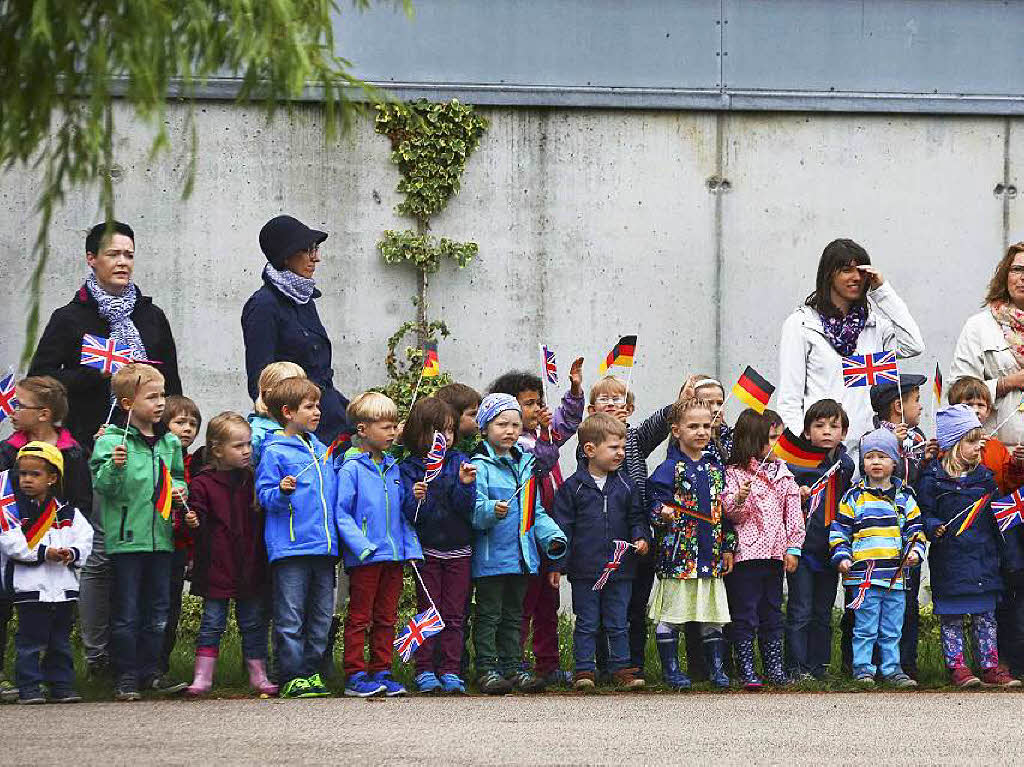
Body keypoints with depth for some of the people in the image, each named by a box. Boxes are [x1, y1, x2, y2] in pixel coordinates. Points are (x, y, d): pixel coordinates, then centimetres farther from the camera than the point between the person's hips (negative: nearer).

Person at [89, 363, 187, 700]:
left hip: (161, 537, 6)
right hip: (126, 537, -6)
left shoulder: (169, 442, 10)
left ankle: (150, 670, 21)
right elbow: (101, 485, -14)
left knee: (158, 609, 11)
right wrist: (114, 467, -31)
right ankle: (126, 675, 6)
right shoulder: (111, 441, -8)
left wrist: (179, 490, 2)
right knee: (126, 612, -1)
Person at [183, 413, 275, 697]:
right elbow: (199, 519, -6)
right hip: (217, 566, -3)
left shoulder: (253, 479, 8)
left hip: (251, 565, 3)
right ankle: (203, 676, 5)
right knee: (212, 622, 0)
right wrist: (192, 522, -29)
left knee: (253, 622, 9)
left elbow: (265, 518, 11)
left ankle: (258, 674, 16)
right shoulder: (203, 483, -5)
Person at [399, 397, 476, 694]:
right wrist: (415, 499, -29)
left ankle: (450, 671, 6)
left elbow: (467, 509, -5)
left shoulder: (459, 462, 3)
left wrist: (465, 484, -23)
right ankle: (425, 671, 4)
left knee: (454, 614, 3)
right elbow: (408, 514, -9)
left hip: (458, 550, 2)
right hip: (427, 550, -2)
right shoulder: (409, 468, -2)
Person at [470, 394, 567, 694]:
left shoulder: (526, 465, 14)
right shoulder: (480, 466, -8)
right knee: (489, 614, -1)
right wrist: (492, 511, -38)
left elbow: (536, 511, 19)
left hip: (521, 555, 7)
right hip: (490, 556, -7)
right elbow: (474, 508, -18)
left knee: (513, 614, 13)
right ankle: (487, 669, 2)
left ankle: (513, 667, 19)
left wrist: (552, 535, 6)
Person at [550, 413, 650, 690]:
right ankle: (584, 670, 10)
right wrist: (557, 564, -5)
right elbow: (562, 527, -3)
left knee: (618, 624, 8)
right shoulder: (573, 487, -3)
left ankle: (621, 668, 16)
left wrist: (641, 538, -6)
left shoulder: (625, 487, 7)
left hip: (619, 569, 3)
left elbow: (637, 518, 15)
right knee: (586, 624, 4)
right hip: (584, 570, -3)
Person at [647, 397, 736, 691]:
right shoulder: (670, 469, -5)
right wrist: (663, 513, -28)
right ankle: (670, 669, 9)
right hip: (678, 553, -5)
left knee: (713, 616, 8)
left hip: (712, 554, 5)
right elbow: (655, 503, -6)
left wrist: (729, 547, 13)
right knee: (670, 615, 0)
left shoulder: (716, 468, 12)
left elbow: (725, 510, 17)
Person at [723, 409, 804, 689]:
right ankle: (746, 670, 1)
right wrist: (739, 499, -28)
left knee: (772, 611, 11)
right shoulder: (734, 473, -3)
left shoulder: (782, 472, 11)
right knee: (745, 614, -2)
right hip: (746, 553, -5)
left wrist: (793, 548, 3)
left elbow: (793, 512, 10)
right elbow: (730, 513, -6)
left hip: (775, 553, 5)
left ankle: (774, 666, 17)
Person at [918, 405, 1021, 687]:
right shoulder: (934, 479, -7)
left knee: (985, 616, 8)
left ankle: (990, 666, 12)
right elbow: (923, 514, -7)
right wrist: (934, 528, -23)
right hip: (949, 558, -5)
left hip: (983, 557, 5)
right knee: (951, 617, 2)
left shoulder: (984, 476, 9)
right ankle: (957, 667, 9)